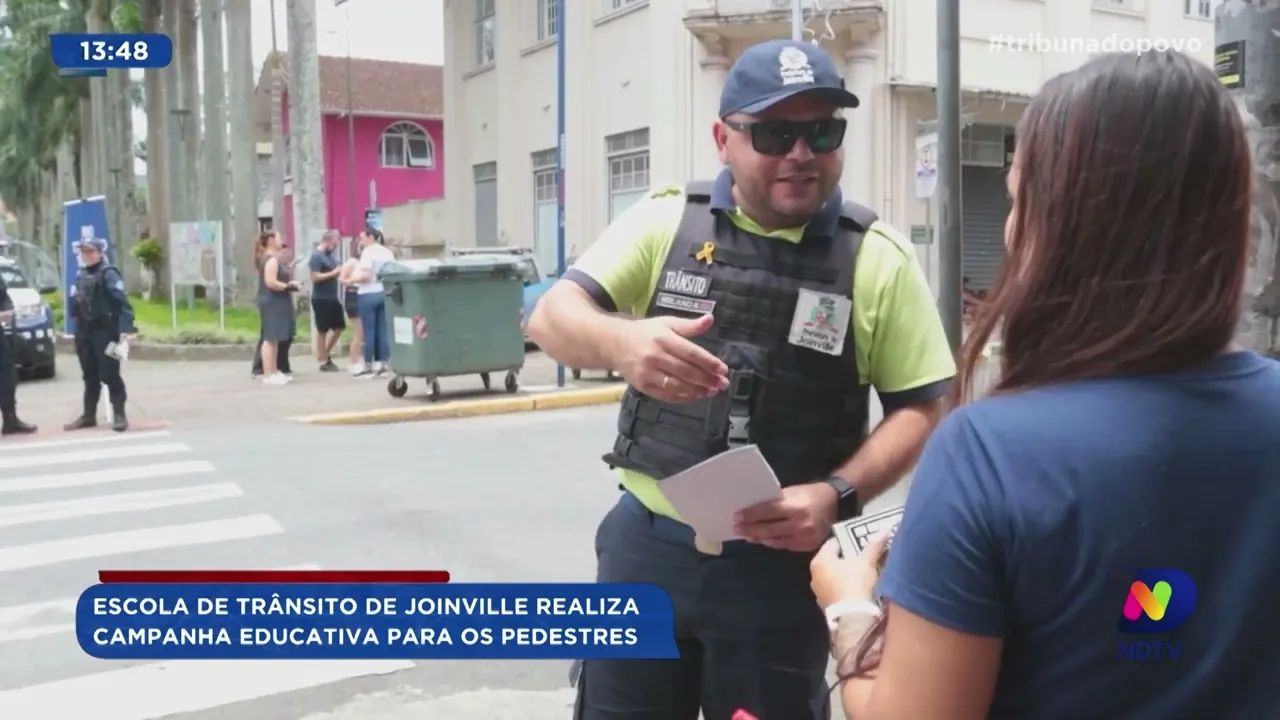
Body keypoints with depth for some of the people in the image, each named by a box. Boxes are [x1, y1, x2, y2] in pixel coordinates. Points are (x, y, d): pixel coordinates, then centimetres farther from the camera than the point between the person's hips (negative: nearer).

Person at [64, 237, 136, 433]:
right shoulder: (80, 275, 15)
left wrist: (127, 328, -28)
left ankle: (119, 415, 1)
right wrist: (76, 327, 10)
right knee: (90, 376, 14)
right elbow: (74, 302, 19)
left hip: (105, 331, -8)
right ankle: (89, 415, 23)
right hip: (84, 332, 8)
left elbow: (122, 302, -19)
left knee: (109, 374, -5)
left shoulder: (108, 274, -10)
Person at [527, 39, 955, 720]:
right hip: (646, 541, 2)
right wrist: (624, 342, -34)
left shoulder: (877, 258, -5)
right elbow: (551, 318, -11)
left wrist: (836, 495, -19)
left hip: (781, 559, -1)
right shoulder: (664, 222, -3)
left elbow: (919, 407, -2)